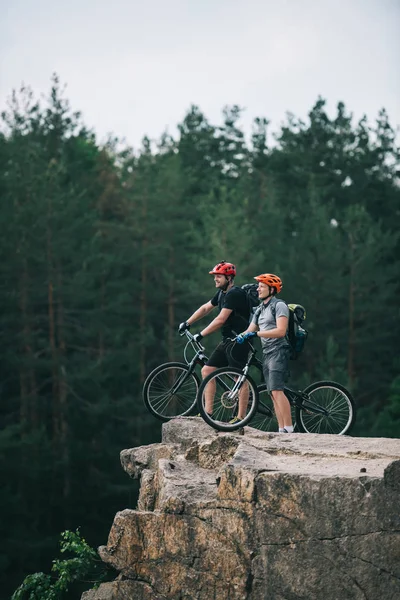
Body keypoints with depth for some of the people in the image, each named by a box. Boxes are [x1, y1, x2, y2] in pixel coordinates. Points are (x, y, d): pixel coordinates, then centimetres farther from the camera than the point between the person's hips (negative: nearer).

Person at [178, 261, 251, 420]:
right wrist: (187, 323, 20)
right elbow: (206, 308, 26)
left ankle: (241, 418, -6)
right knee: (207, 370, 6)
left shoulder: (235, 294, -17)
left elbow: (220, 319, -22)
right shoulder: (222, 293, 13)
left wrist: (201, 335, -19)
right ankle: (208, 412, 7)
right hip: (227, 341, 10)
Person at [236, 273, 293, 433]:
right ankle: (281, 429, 4)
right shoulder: (260, 310, 20)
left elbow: (280, 331, -18)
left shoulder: (279, 306, -7)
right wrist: (241, 336, -8)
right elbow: (250, 330, 16)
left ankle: (289, 428, -19)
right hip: (266, 353, 9)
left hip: (278, 352, -9)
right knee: (273, 394, 4)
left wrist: (257, 333, -21)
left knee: (277, 391, -18)